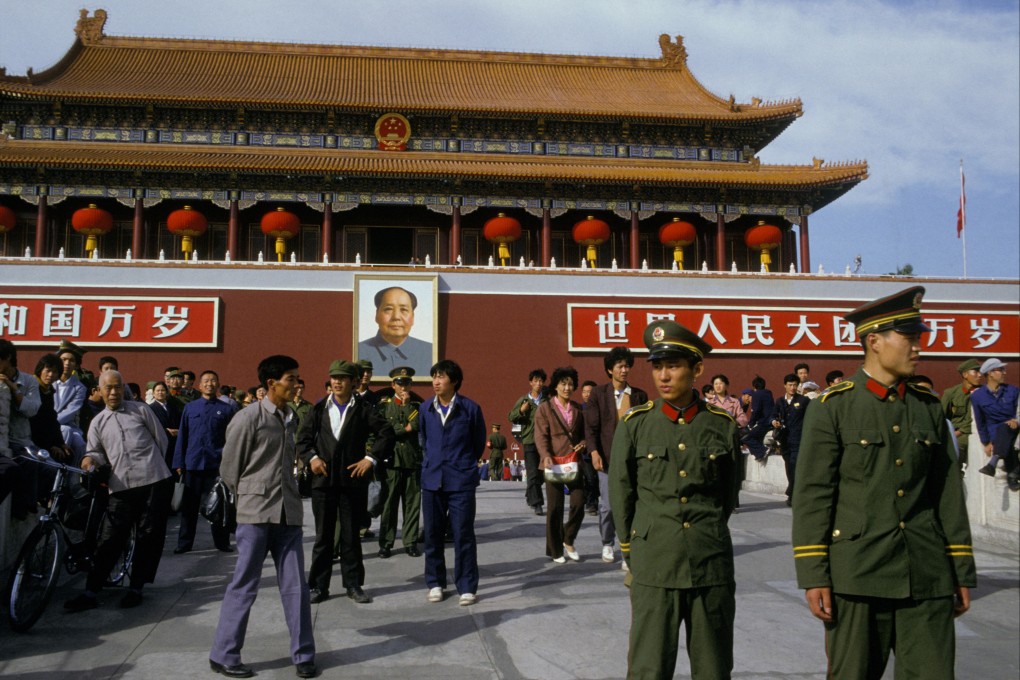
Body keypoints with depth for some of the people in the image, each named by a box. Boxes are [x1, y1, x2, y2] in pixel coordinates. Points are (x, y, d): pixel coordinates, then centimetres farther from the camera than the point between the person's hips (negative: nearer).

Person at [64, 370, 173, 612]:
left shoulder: (140, 409, 9)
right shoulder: (98, 422, 16)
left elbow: (161, 440, 13)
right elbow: (96, 451, 13)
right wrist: (90, 459, -9)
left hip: (154, 482, -2)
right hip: (121, 486, 2)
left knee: (148, 536, 1)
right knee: (109, 539, -2)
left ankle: (135, 588, 13)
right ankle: (91, 592, 5)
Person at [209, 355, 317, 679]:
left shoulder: (291, 418, 10)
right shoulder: (248, 418, -7)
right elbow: (228, 468, -2)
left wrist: (286, 494, 13)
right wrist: (251, 496, 8)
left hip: (288, 513, 5)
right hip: (256, 513, -5)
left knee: (295, 585, 5)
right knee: (244, 585, 3)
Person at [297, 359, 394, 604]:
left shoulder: (363, 409, 1)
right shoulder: (319, 408, 8)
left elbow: (387, 433, -2)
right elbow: (303, 437, 11)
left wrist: (371, 458, -9)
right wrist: (311, 458, -5)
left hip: (353, 480, -1)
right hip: (323, 479, 2)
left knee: (351, 535, 7)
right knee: (323, 535, 7)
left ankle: (353, 585, 17)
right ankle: (319, 586, 15)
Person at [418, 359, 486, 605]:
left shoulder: (470, 408, -7)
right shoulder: (425, 408, 3)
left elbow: (479, 442, 6)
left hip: (461, 480, -3)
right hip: (432, 478, 4)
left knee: (463, 534, -1)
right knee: (433, 534, 10)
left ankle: (467, 587, 8)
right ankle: (435, 583, 23)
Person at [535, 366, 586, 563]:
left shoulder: (578, 409, 12)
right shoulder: (545, 408, -1)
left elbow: (584, 433, 20)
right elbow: (540, 436, -8)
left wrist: (583, 444, -3)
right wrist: (546, 456, -24)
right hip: (553, 464, -4)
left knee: (578, 504, -3)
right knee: (555, 508, 2)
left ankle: (568, 541, 22)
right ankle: (555, 550, 16)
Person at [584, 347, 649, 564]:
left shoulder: (640, 395, 7)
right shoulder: (598, 393, 2)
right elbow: (591, 426, -1)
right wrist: (594, 452, -12)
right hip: (607, 458, -1)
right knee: (607, 505, 7)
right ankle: (607, 544, 28)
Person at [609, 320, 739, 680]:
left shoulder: (723, 426, 1)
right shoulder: (634, 424, -1)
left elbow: (728, 495, 14)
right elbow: (621, 496, 7)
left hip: (712, 569, 1)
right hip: (653, 570, -1)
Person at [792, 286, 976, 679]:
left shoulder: (929, 407, 10)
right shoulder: (833, 408, -4)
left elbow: (948, 493, 11)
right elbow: (811, 496, -7)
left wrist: (962, 572, 10)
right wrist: (813, 577, -10)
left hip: (928, 579, 4)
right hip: (857, 575, -3)